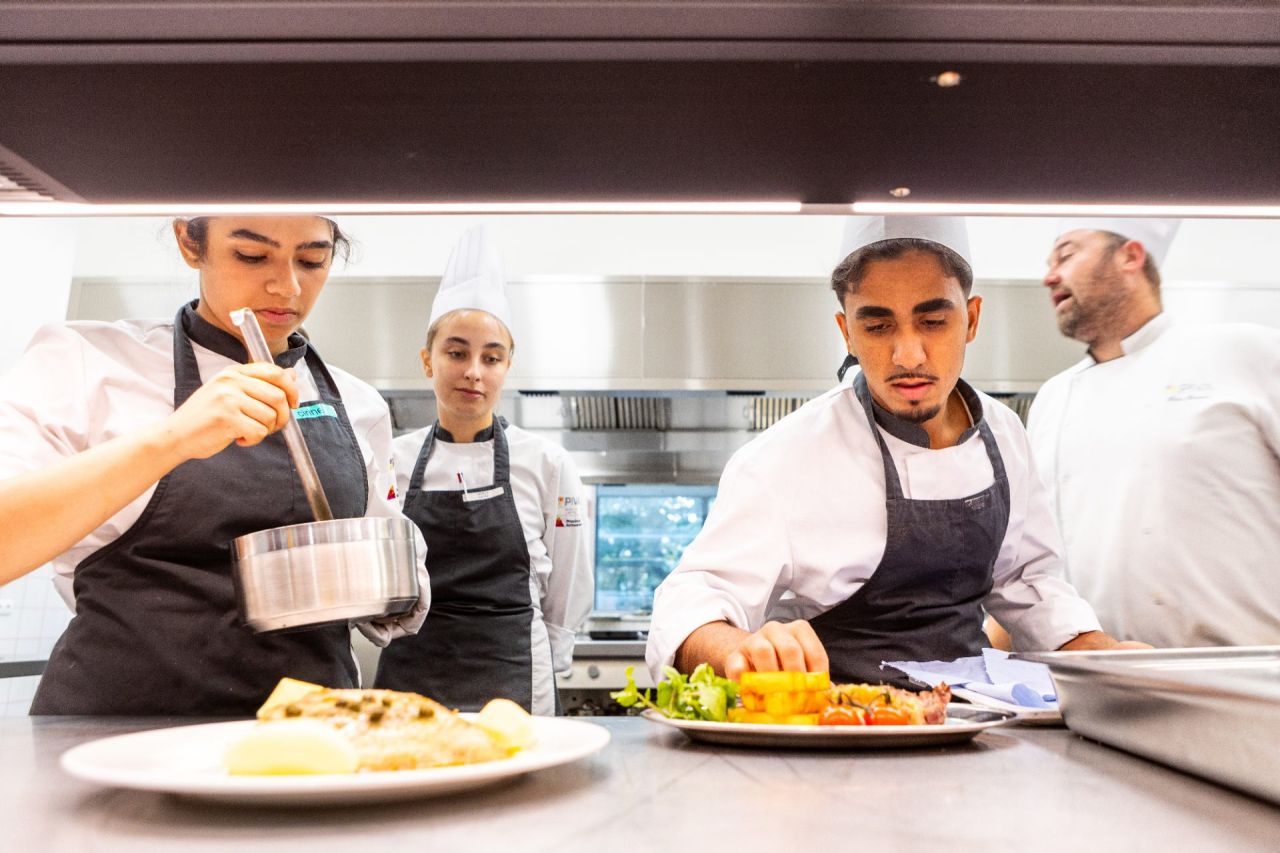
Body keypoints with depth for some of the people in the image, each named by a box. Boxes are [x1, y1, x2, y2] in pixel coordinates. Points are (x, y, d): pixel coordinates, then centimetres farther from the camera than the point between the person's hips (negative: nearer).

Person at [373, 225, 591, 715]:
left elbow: (567, 600, 4)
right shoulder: (392, 461, 2)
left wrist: (518, 670, 8)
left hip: (513, 692, -1)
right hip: (406, 684, 2)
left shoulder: (548, 464, -3)